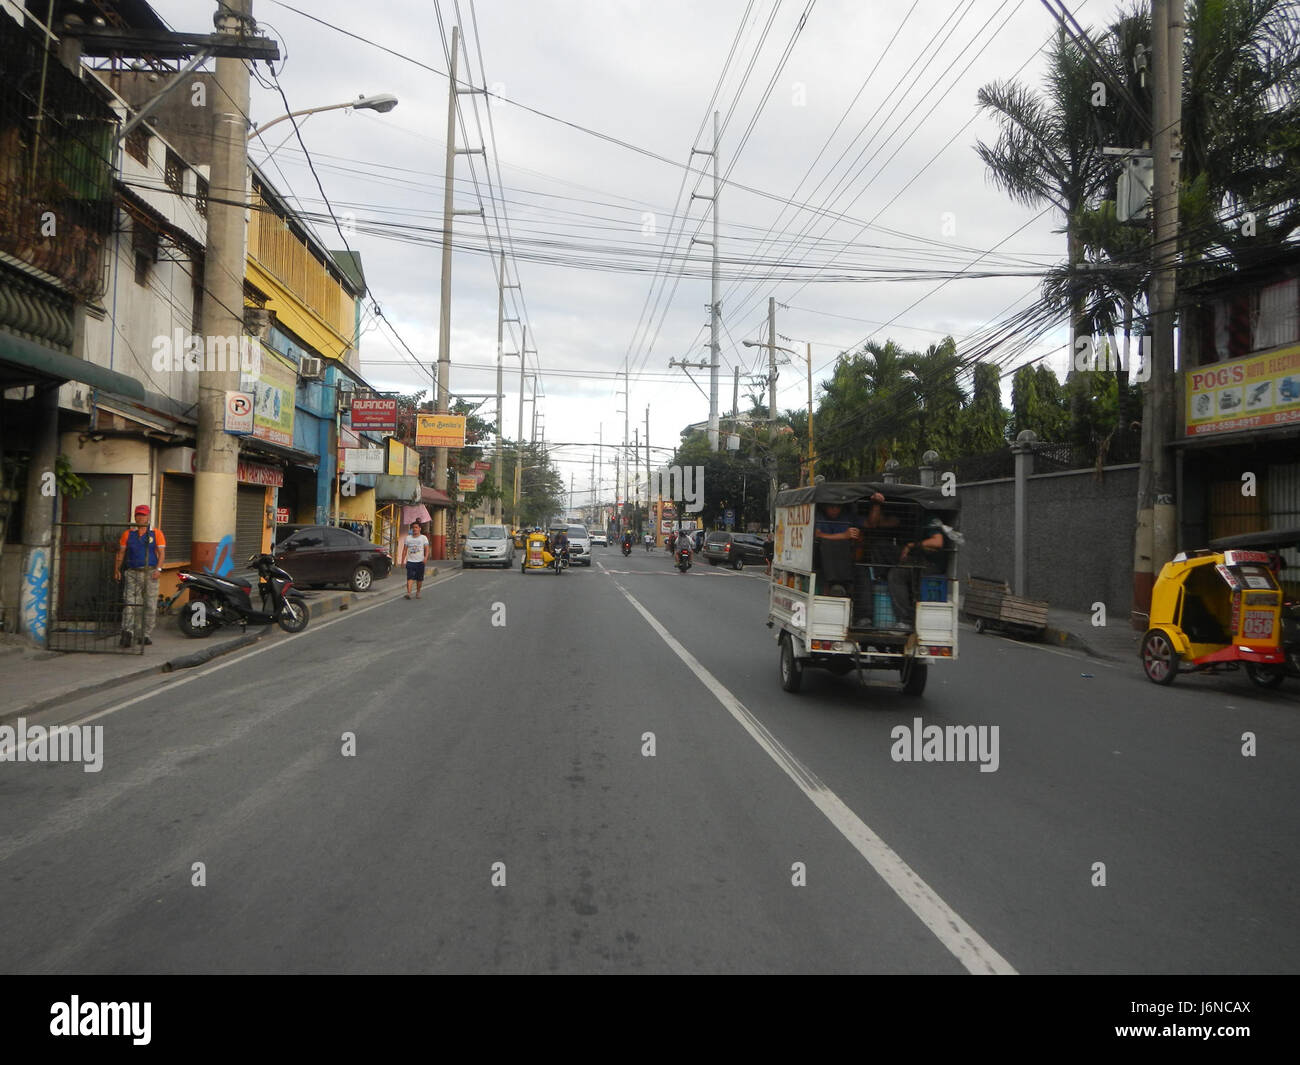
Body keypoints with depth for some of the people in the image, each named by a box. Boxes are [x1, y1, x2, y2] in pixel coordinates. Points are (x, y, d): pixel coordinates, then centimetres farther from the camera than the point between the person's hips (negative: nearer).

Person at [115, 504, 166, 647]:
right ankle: (128, 631, -20)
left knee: (150, 605, 2)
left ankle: (146, 635, 10)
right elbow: (121, 553, 13)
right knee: (130, 603, -11)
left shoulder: (156, 533, 5)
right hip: (132, 573, 1)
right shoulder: (128, 534, 12)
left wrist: (158, 569, -14)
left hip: (150, 573, -1)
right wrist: (117, 569, 2)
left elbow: (161, 553, -1)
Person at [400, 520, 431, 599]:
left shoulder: (424, 538, 4)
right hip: (410, 561, 0)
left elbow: (427, 548, -3)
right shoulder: (407, 538, 10)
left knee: (419, 579, 6)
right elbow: (404, 550, 13)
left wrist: (425, 557, -21)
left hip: (420, 561, 0)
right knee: (410, 578, -13)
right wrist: (402, 561, 7)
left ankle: (418, 592, 22)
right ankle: (408, 593, -21)